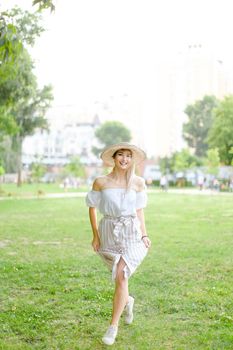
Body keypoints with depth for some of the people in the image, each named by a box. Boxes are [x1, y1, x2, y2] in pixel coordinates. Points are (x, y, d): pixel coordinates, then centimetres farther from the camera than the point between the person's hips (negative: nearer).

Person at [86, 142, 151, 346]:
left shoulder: (138, 183, 0)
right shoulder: (100, 182, -2)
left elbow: (139, 210, 8)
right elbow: (92, 208, 7)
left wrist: (144, 235, 0)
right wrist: (96, 235, 4)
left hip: (131, 232, -1)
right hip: (109, 233, 1)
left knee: (121, 277, -15)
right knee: (119, 277, 14)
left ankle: (114, 326, -5)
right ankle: (127, 301, 49)